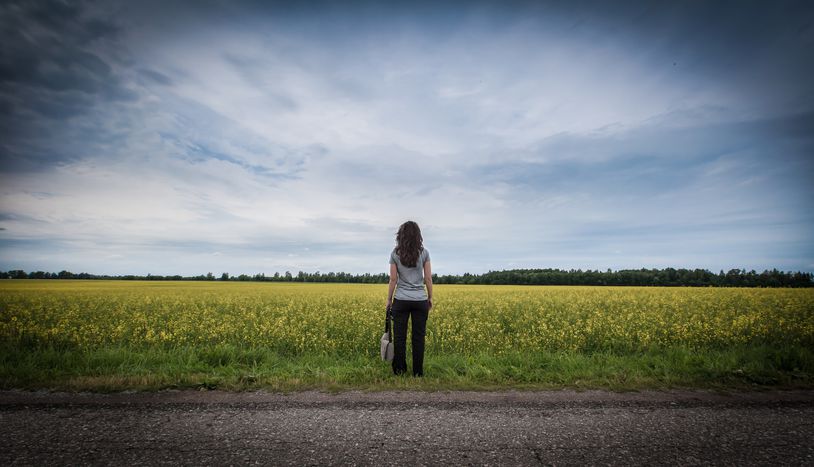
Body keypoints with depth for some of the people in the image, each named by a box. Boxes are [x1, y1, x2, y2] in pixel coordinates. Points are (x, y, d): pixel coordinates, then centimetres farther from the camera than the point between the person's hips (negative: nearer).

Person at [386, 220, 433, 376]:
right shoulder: (424, 252, -2)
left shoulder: (395, 253, -3)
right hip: (420, 300, 1)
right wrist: (430, 298, 9)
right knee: (418, 337, 8)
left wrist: (389, 300, 7)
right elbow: (428, 278, -2)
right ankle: (418, 372, 15)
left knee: (399, 336, 9)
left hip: (401, 300, 0)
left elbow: (393, 279, -3)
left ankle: (399, 370, 17)